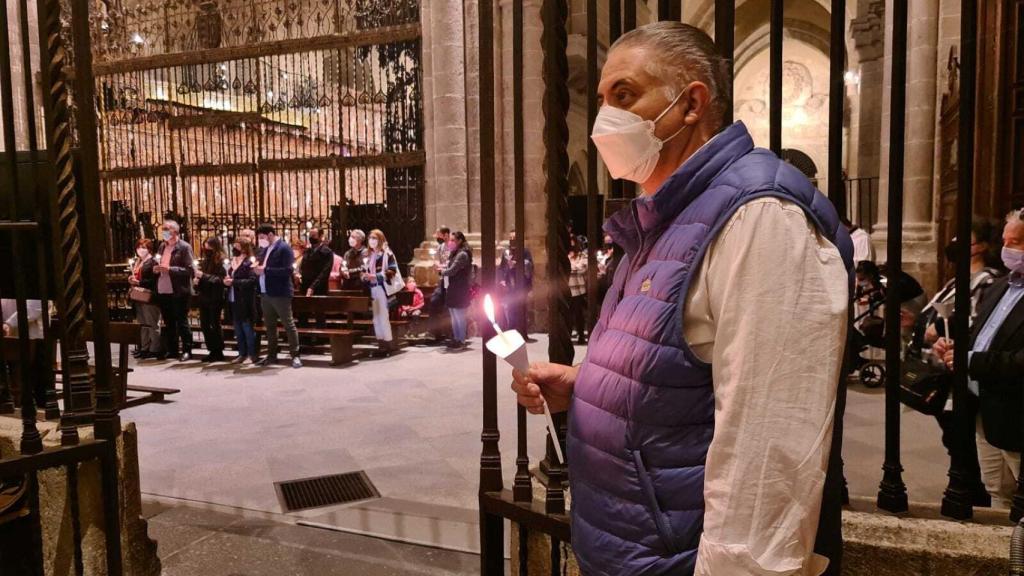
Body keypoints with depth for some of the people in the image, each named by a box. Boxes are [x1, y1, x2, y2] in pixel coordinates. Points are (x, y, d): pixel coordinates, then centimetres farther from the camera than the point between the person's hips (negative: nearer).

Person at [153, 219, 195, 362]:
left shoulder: (184, 247, -10)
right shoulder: (162, 246, 12)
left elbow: (190, 270, -16)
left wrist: (170, 269, -22)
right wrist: (156, 268, 1)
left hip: (179, 292, -7)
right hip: (163, 291, 7)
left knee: (181, 322, 0)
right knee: (168, 323, 15)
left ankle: (187, 350, 8)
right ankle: (170, 350, 24)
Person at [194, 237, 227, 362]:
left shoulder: (222, 261, -8)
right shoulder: (204, 261, 14)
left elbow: (220, 280, -19)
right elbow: (200, 276, 24)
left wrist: (203, 276, -19)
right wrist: (197, 279, 2)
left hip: (215, 299, -7)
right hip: (204, 298, 7)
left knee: (215, 325, -2)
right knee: (204, 325, 7)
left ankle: (219, 352, 7)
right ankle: (212, 351, 16)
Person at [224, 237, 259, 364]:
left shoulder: (249, 263, -10)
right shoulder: (232, 262, 15)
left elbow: (252, 280, -22)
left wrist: (233, 282, -20)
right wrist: (226, 280, 5)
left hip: (245, 302, -8)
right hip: (234, 301, 8)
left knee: (247, 329, -3)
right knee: (238, 330, 12)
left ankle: (252, 355, 4)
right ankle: (242, 354, 19)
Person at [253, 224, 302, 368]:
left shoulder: (284, 248, -10)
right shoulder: (264, 249, 14)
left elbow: (288, 270, -20)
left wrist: (265, 270, -20)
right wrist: (257, 268, -2)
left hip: (280, 293, -8)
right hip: (265, 293, 8)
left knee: (288, 324, -2)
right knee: (269, 325, 13)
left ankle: (295, 355, 2)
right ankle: (271, 355, 22)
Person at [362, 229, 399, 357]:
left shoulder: (387, 254, -5)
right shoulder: (369, 255, 18)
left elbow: (392, 271, -13)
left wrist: (375, 276, -20)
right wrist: (365, 276, 0)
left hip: (383, 288, -7)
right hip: (372, 289, 7)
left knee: (383, 317, -9)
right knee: (376, 318, 7)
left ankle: (388, 344, -4)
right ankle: (381, 344, 12)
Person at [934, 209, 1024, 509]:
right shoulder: (1000, 287, 12)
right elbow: (980, 334, 19)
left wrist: (972, 361, -23)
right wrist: (954, 345, 0)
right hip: (983, 413, 8)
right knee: (998, 494, 21)